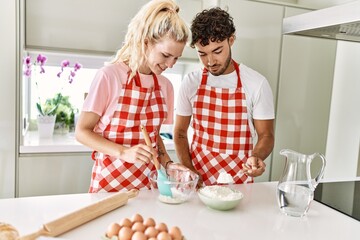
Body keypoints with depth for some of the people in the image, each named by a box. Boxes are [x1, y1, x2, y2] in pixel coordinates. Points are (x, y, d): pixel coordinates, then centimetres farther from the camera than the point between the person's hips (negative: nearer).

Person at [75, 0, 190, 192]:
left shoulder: (165, 86, 1)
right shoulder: (109, 75, -14)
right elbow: (82, 132, -11)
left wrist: (167, 164, -5)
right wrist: (123, 152, -25)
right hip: (110, 180, -4)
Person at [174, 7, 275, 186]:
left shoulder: (257, 84, -8)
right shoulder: (190, 83, -2)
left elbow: (265, 135, -1)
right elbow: (180, 132, 6)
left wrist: (256, 157, -21)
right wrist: (189, 172, -6)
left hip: (239, 180, -1)